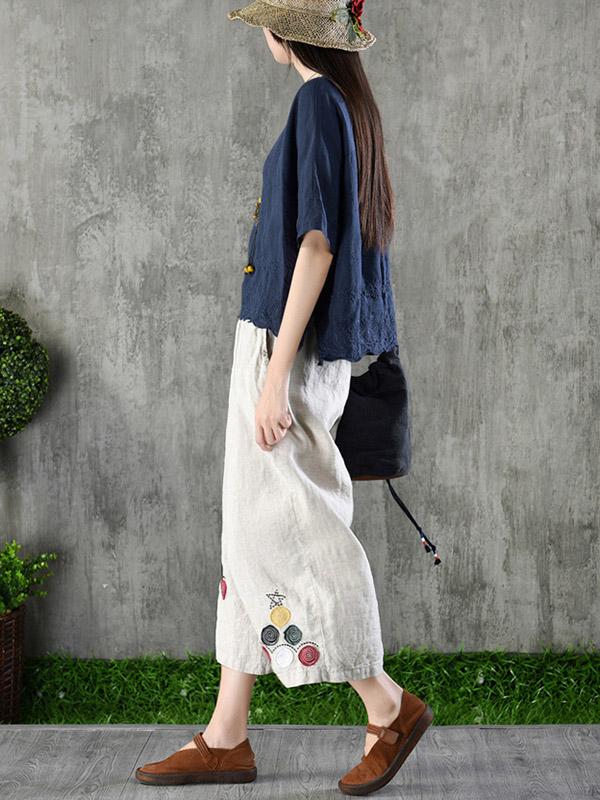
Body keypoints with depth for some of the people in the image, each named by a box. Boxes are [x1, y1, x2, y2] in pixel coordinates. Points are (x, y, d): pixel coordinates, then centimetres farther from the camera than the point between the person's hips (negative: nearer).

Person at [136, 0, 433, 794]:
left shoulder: (318, 102, -12)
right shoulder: (348, 102, 16)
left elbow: (318, 242, -20)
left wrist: (276, 374, -21)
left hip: (288, 344, -10)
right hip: (304, 343, 10)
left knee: (272, 535, -3)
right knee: (252, 532, 9)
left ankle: (388, 706, 10)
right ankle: (226, 736, 16)